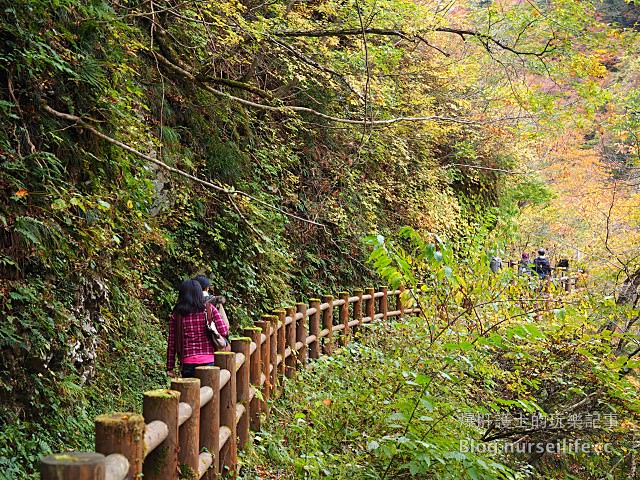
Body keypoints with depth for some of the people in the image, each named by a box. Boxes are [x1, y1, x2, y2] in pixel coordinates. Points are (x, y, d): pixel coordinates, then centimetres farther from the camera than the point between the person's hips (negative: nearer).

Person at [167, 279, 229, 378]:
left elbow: (171, 342, 2)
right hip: (208, 361, 0)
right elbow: (224, 331, -8)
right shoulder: (209, 309, -2)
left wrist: (170, 367, 8)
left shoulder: (176, 314, 0)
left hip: (187, 363, 1)